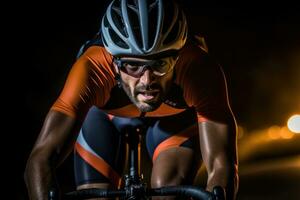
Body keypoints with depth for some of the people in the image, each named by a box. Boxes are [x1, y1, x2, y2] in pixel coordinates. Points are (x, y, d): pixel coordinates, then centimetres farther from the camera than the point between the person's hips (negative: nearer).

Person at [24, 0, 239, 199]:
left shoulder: (200, 69, -42)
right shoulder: (94, 68, -42)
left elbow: (222, 166, -47)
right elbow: (40, 161, -48)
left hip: (177, 115, -1)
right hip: (105, 113, 1)